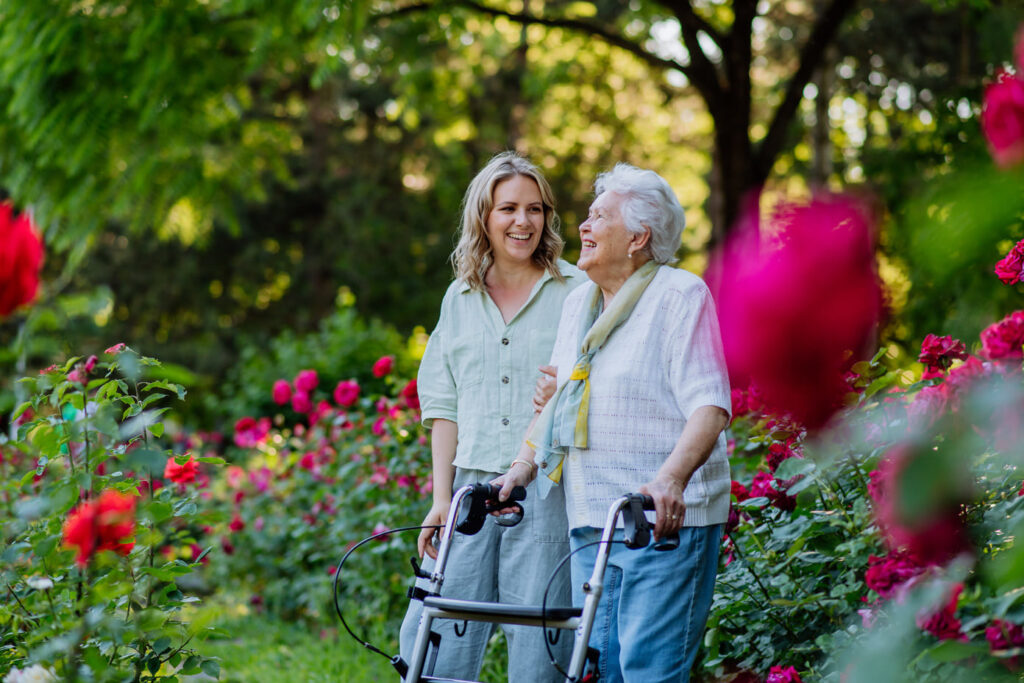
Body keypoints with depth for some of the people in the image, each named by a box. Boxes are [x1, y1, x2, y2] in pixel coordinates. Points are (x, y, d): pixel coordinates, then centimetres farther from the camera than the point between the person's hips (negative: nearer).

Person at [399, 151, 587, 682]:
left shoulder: (576, 291, 3)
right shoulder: (461, 299, 15)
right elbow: (444, 405, 15)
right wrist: (441, 498, 8)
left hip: (547, 491, -3)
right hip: (472, 492, 3)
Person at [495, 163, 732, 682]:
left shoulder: (681, 295, -5)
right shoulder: (578, 304, 17)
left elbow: (710, 405, -15)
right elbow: (555, 400, 26)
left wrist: (671, 477, -30)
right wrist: (522, 465, 11)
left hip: (667, 520, -7)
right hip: (591, 521, 7)